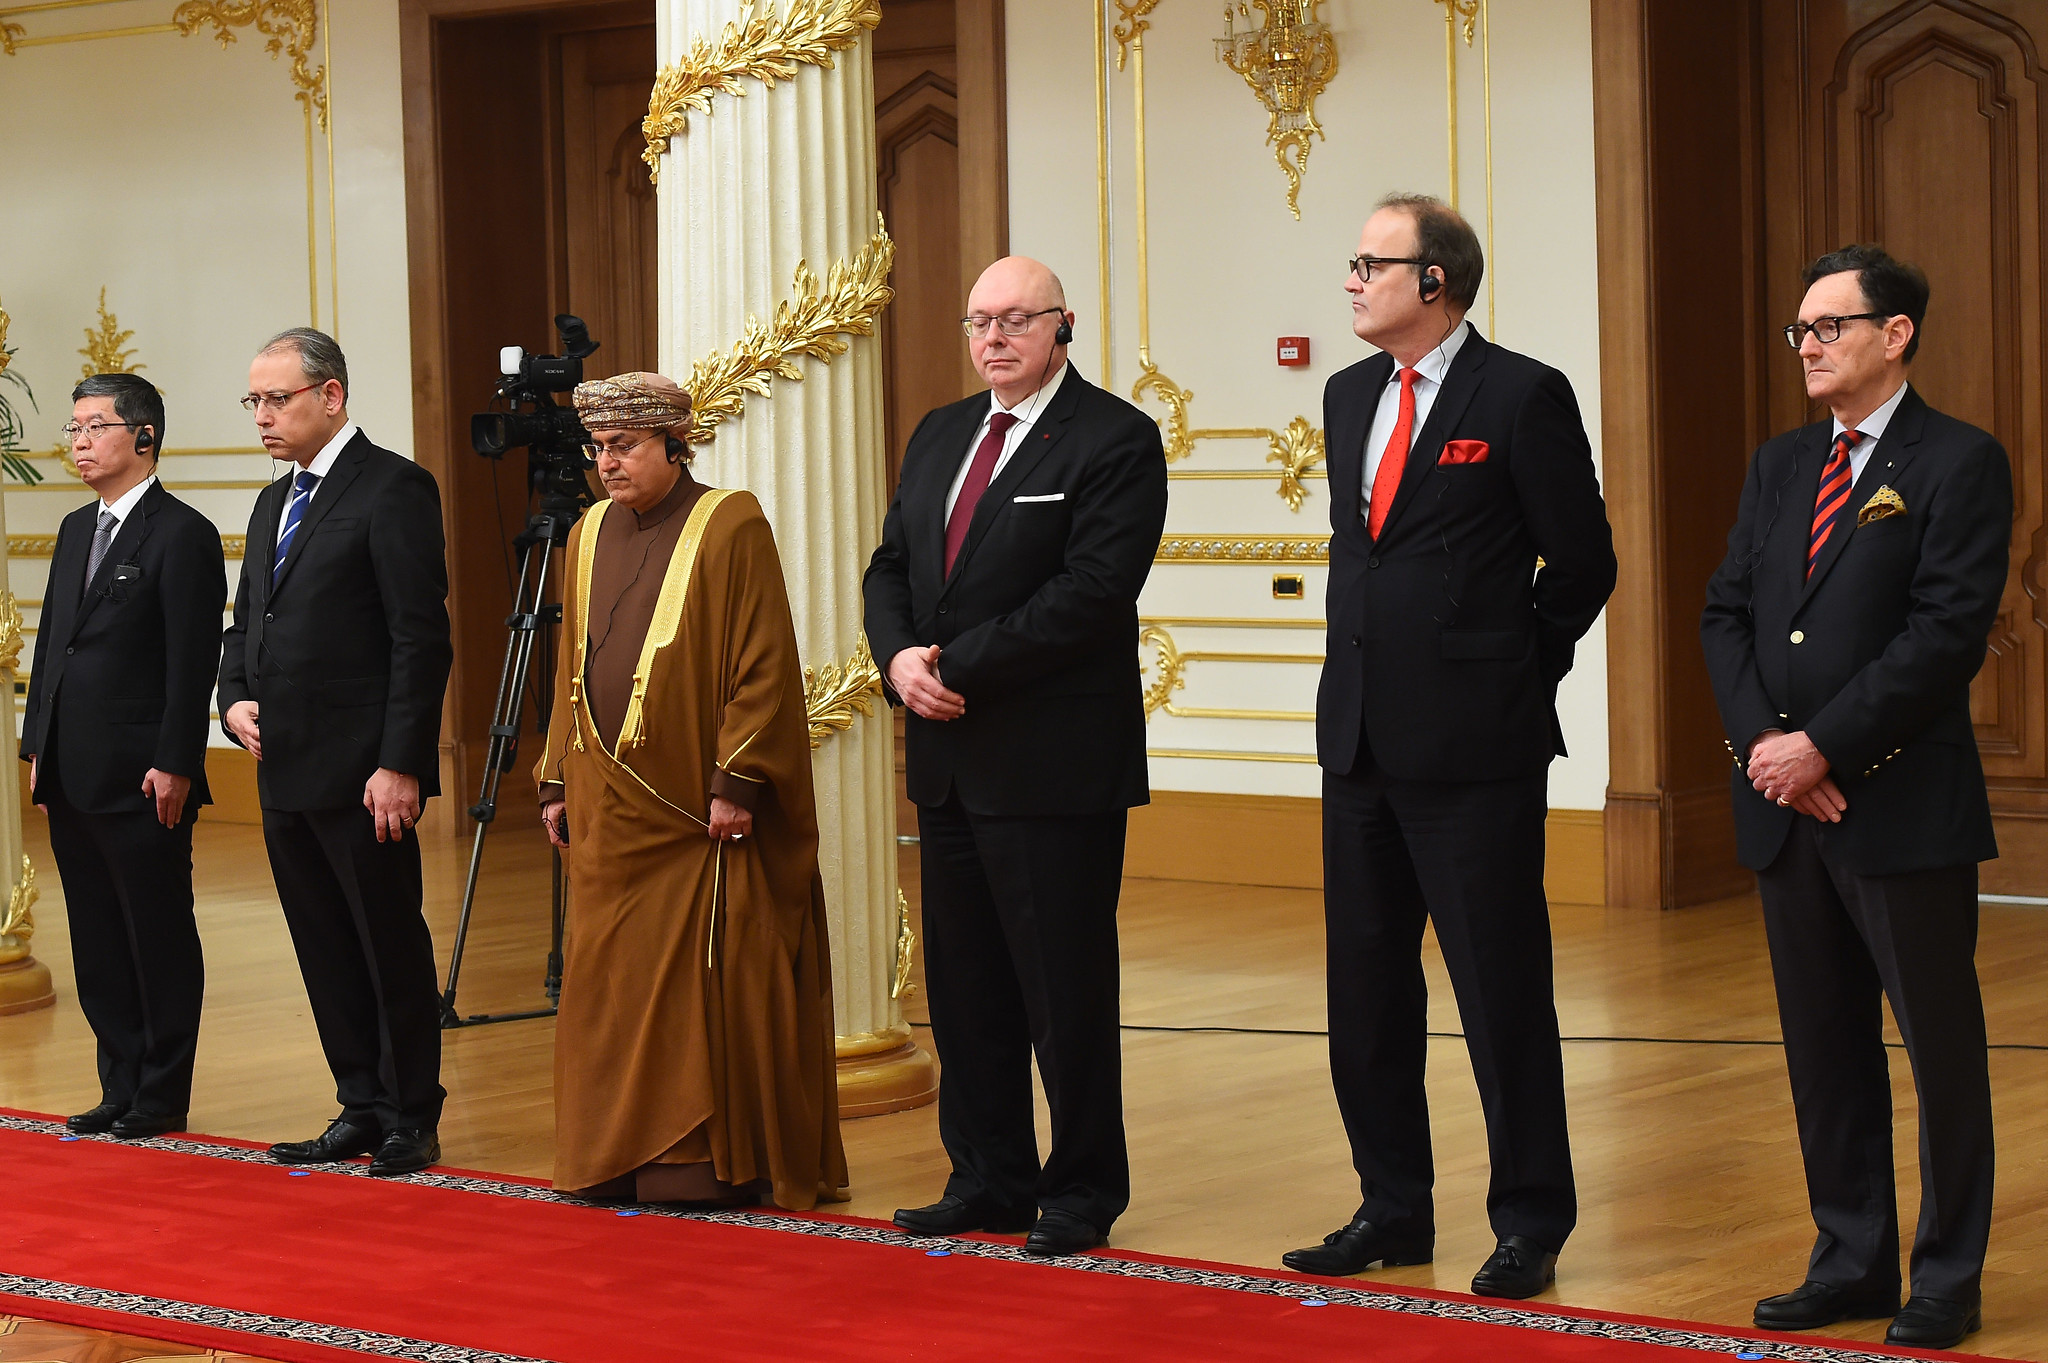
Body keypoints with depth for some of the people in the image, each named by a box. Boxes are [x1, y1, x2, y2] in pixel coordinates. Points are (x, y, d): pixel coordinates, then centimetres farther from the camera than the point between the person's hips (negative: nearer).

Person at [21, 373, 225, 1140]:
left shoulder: (183, 535, -8)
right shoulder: (76, 530, 16)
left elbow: (192, 664, -13)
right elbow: (51, 642, 19)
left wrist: (174, 766, -17)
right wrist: (38, 747, 13)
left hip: (142, 781, -8)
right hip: (72, 781, 8)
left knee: (160, 940, 1)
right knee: (97, 942, 11)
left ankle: (162, 1096, 9)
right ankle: (121, 1089, 19)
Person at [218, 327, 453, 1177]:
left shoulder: (394, 489, -8)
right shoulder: (273, 504, 18)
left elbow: (420, 638, -14)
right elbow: (245, 627, 25)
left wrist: (401, 765, -19)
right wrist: (237, 699, 4)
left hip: (362, 774, -8)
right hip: (285, 773, 8)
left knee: (393, 947, 0)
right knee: (326, 954, 11)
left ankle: (412, 1121, 9)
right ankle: (362, 1110, 19)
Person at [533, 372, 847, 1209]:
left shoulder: (731, 527, -7)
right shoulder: (589, 536, 13)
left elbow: (764, 668, -11)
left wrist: (734, 784, -16)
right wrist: (558, 783, 15)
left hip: (699, 817, -6)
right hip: (609, 811, 6)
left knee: (710, 983, -2)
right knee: (611, 985, 9)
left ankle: (719, 1161, 5)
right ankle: (622, 1156, 18)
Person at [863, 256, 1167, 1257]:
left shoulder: (1114, 440, -8)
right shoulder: (938, 437, 16)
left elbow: (1091, 591, -17)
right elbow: (890, 569, 16)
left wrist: (959, 666, -16)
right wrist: (901, 658, -6)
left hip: (1056, 762, -7)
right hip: (951, 760, 7)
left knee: (1066, 988, -1)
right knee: (964, 988, 12)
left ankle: (1083, 1191, 10)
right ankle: (989, 1182, 21)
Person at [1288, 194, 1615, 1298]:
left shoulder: (1522, 397, -8)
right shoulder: (1349, 396, 13)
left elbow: (1581, 564, -4)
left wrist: (1511, 670, 4)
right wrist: (1366, 664, 16)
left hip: (1475, 749, -7)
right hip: (1360, 739, 7)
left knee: (1501, 993, -1)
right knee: (1365, 990, 12)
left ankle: (1530, 1222, 9)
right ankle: (1393, 1209, 23)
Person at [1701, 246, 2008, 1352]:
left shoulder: (1960, 463, -6)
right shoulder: (1779, 466, 15)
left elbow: (1948, 632, -15)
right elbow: (1727, 613, 10)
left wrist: (1824, 745, -16)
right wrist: (1763, 743, -6)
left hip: (1903, 804, -6)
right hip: (1785, 803, 6)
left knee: (1941, 1043, 2)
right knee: (1824, 1045, 12)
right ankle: (1852, 1261, 21)